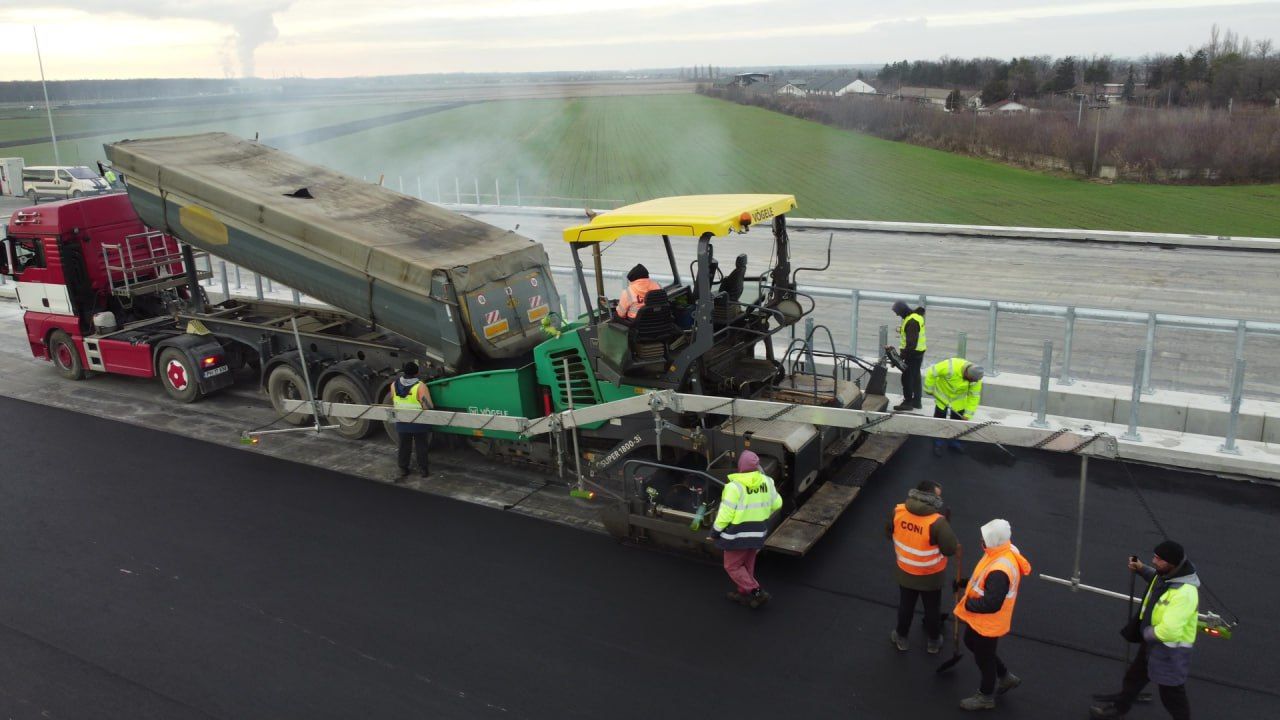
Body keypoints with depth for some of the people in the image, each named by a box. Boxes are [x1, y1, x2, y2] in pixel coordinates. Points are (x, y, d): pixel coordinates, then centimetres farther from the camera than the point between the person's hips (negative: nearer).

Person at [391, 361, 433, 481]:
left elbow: (393, 402, 9)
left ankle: (403, 469, 24)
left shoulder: (394, 384, -4)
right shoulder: (420, 386, -19)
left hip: (402, 423, 4)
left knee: (404, 446, 16)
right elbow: (428, 406, -19)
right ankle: (423, 470, 16)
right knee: (421, 446, 10)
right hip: (419, 423, -4)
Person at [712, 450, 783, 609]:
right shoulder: (766, 481, -5)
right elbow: (776, 504, 9)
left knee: (732, 566, 9)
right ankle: (743, 594, 34)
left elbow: (726, 513, -21)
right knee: (747, 564, 23)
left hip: (738, 534, -6)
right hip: (758, 533, 6)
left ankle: (757, 593, 2)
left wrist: (716, 530, -5)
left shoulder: (735, 486, -24)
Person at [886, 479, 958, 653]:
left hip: (905, 572, 3)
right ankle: (934, 642, 45)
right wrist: (945, 523, -13)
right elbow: (950, 549, -23)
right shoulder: (937, 522, -33)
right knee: (932, 609, 23)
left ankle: (901, 638, 46)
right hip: (930, 577, -3)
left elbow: (889, 533, -2)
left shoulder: (898, 511, -19)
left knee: (905, 606, 26)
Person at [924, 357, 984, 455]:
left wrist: (968, 414, -16)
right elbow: (931, 372, -29)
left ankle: (955, 442, 28)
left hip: (959, 398, 3)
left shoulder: (976, 379, -27)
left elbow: (974, 396, -17)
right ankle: (937, 443, 20)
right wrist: (929, 389, -18)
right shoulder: (950, 367, -41)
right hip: (942, 394, -3)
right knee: (939, 418, 4)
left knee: (958, 419, 8)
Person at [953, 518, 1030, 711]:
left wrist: (968, 604, -20)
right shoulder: (1006, 550, -9)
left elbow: (991, 604, -35)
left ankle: (986, 697, 40)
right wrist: (968, 583, 4)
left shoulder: (999, 571, -40)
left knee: (983, 657, 14)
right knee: (971, 643, 29)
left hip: (988, 622, -9)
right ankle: (1006, 677, 44)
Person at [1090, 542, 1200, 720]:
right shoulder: (1169, 573, -9)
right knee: (1135, 675, 28)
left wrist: (1147, 633, -18)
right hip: (1153, 639, 10)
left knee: (1171, 693, 11)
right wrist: (1142, 569, 1)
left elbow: (1168, 631, -37)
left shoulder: (1185, 592, -37)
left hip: (1170, 649, -10)